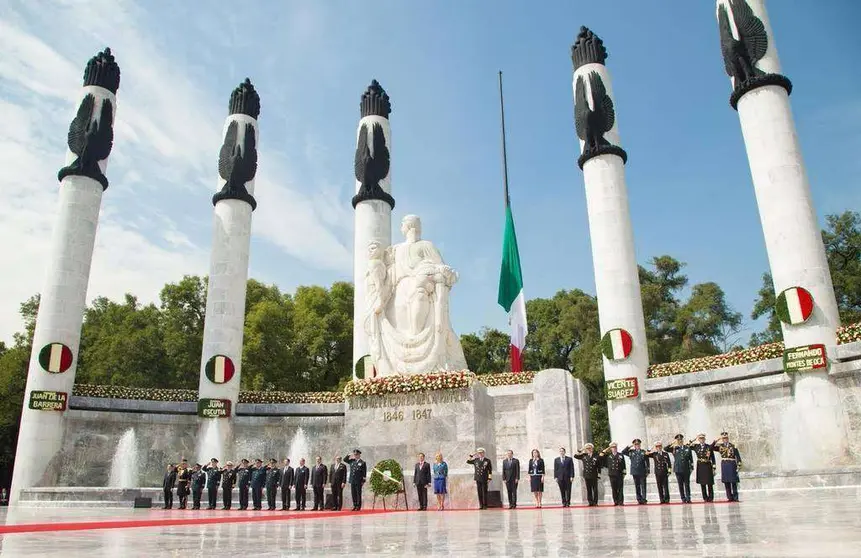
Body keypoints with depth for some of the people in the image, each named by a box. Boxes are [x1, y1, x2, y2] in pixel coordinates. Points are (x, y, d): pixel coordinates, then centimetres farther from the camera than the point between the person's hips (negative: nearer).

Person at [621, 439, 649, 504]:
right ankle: (639, 499, 10)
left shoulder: (643, 452, 5)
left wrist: (647, 471, 1)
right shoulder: (631, 452, 7)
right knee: (637, 487, 5)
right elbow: (623, 452, 3)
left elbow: (647, 462, 6)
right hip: (634, 472, 1)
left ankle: (644, 499, 1)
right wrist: (629, 447, -3)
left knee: (643, 486, -2)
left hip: (642, 472, -1)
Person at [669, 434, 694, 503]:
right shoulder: (674, 448, 3)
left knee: (687, 484, 1)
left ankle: (688, 498, 5)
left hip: (686, 468, 0)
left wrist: (691, 467, 5)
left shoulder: (687, 447, 7)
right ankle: (683, 499, 10)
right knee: (680, 485, 3)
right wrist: (672, 443, -12)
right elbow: (665, 449, -11)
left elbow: (691, 458, 10)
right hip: (678, 469, 0)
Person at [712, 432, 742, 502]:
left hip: (732, 465, -2)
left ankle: (735, 497, 7)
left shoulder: (733, 446, 2)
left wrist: (738, 465, -7)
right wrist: (716, 440, -6)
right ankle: (730, 497, 10)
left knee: (733, 482, 0)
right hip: (724, 465, 2)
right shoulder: (720, 446, 9)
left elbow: (737, 456, 0)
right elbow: (711, 448, -1)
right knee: (726, 482, 3)